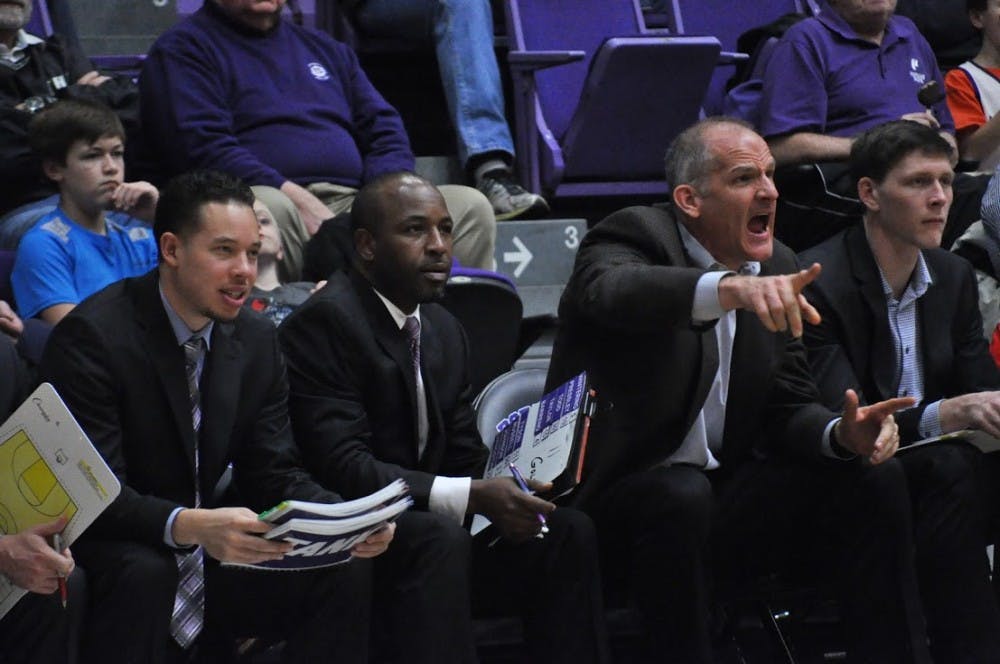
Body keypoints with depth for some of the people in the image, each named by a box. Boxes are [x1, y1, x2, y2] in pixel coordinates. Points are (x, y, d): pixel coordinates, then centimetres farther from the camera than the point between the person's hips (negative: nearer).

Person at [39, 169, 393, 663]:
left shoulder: (256, 341, 4)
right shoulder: (93, 336, -18)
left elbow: (274, 474, 5)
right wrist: (191, 526, -43)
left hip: (206, 560, 6)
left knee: (346, 570, -12)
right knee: (144, 574, -37)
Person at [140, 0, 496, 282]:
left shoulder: (326, 49, 29)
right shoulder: (183, 49, 10)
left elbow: (386, 133, 21)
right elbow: (202, 147, -6)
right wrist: (298, 200, -18)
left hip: (355, 204, 5)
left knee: (470, 207, -16)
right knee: (265, 208, -41)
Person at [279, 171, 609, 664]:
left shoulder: (445, 331, 13)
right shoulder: (325, 321, -14)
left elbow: (465, 457, 13)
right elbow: (342, 466, -23)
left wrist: (508, 497, -11)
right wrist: (473, 497, -29)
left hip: (426, 528, 8)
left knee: (568, 531, -9)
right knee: (439, 536, -35)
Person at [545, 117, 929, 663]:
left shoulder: (775, 268, 8)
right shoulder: (635, 235, -12)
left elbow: (787, 407, 11)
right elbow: (614, 290, -38)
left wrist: (842, 434, -13)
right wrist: (731, 286, -56)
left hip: (724, 487, 7)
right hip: (614, 491, -6)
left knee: (874, 479, -8)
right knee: (683, 495, -37)